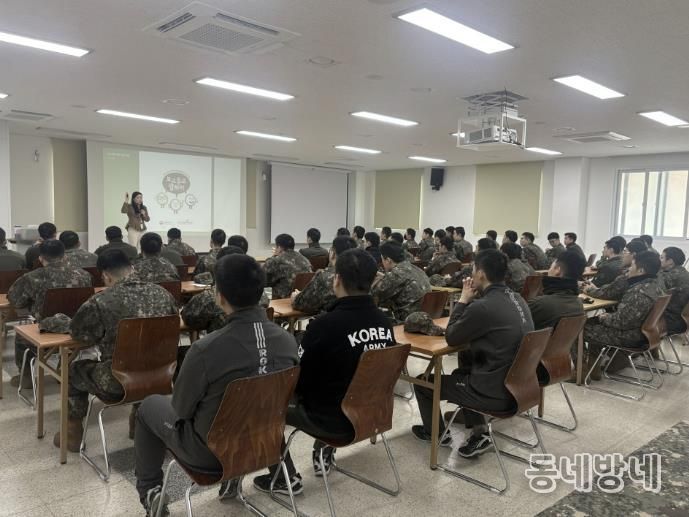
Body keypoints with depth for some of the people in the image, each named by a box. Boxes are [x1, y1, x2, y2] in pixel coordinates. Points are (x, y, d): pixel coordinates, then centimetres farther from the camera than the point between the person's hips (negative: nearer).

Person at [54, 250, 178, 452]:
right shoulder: (163, 293, -3)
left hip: (119, 384, -4)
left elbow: (78, 333, -2)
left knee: (74, 370, 24)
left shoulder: (100, 301, -16)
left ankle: (73, 434, 35)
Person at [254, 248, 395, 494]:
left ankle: (286, 478, 18)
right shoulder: (384, 321, -8)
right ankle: (325, 455, 41)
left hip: (335, 421, -6)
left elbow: (297, 380, -16)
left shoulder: (325, 325, -27)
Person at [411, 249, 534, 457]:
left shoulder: (483, 306, -23)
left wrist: (464, 300, -2)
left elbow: (451, 337, -8)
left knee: (422, 382, 10)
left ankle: (435, 433, 35)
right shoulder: (516, 299, 4)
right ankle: (479, 432, 22)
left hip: (496, 393, -8)